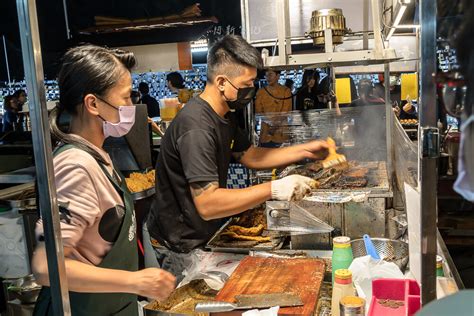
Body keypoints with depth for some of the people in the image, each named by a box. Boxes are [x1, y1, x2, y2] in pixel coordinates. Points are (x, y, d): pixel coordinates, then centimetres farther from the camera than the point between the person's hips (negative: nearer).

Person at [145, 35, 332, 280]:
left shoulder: (224, 116, 3)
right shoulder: (196, 127, -30)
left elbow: (250, 156, 12)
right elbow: (207, 204, -35)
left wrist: (305, 150, 4)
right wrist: (273, 189, -36)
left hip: (204, 233, 9)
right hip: (182, 247, -9)